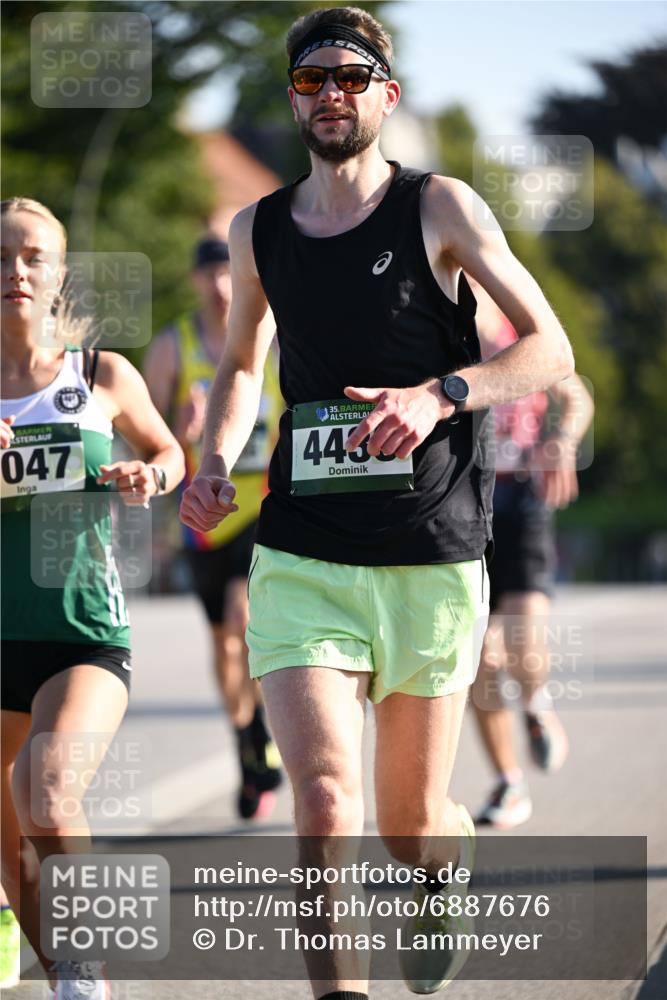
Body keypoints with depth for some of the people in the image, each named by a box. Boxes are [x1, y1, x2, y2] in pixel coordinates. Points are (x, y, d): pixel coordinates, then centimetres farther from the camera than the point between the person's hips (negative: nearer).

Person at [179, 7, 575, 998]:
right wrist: (216, 461, 7)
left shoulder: (439, 209, -1)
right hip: (301, 561, 2)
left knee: (409, 824, 9)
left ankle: (452, 870, 46)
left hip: (431, 561, -2)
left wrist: (438, 395, -18)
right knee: (325, 810, -18)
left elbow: (550, 347, -2)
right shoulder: (259, 231, 9)